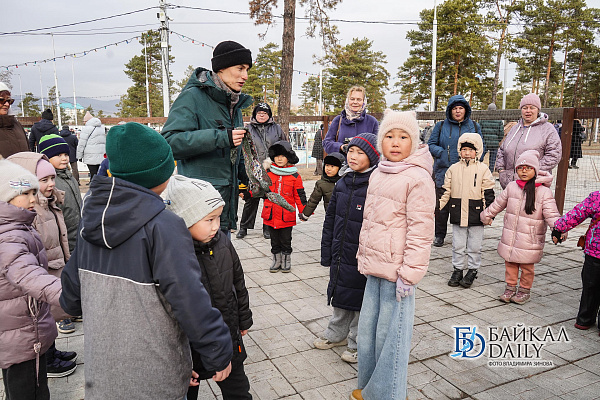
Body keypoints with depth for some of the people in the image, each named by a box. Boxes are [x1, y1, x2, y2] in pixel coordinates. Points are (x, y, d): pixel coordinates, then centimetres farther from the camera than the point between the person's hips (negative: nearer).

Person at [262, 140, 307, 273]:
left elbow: (299, 195, 2)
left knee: (286, 240, 9)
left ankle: (286, 261, 26)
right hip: (271, 214, 2)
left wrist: (303, 211, -3)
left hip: (287, 215, -2)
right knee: (274, 240, 13)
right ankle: (276, 260, 28)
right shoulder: (268, 173, 3)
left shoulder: (295, 176, -2)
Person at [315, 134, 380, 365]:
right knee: (340, 295, 22)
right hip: (340, 255, 7)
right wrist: (327, 253, 11)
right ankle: (337, 334, 43)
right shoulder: (342, 183, 5)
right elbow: (330, 220, 11)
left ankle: (358, 344, 30)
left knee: (361, 301, 10)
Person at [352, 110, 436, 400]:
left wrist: (409, 274, -17)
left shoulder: (418, 178, -14)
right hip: (374, 268, 8)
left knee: (390, 334, 4)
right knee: (368, 328, 17)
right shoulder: (377, 174, 10)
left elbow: (420, 231, -16)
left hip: (397, 272, -8)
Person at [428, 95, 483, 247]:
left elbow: (481, 147, 13)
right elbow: (431, 144, 7)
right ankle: (439, 235, 15)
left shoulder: (474, 126, 12)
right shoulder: (441, 126, 9)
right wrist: (442, 153, -10)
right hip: (444, 171, 0)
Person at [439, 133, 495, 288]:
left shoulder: (483, 169, -1)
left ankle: (472, 270, 23)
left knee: (475, 245, 8)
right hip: (457, 213, 2)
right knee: (458, 245, 10)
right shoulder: (453, 169, 5)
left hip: (476, 213, -2)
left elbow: (488, 193, 0)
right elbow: (446, 191, 8)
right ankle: (457, 269, 23)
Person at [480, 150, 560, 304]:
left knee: (527, 266, 9)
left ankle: (525, 290, 28)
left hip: (530, 240, -4)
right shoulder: (511, 187, 3)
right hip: (510, 237, 4)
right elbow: (498, 204, 17)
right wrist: (486, 216, 26)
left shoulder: (544, 192, -10)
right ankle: (510, 287, 31)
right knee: (510, 263, 14)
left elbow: (551, 214, -14)